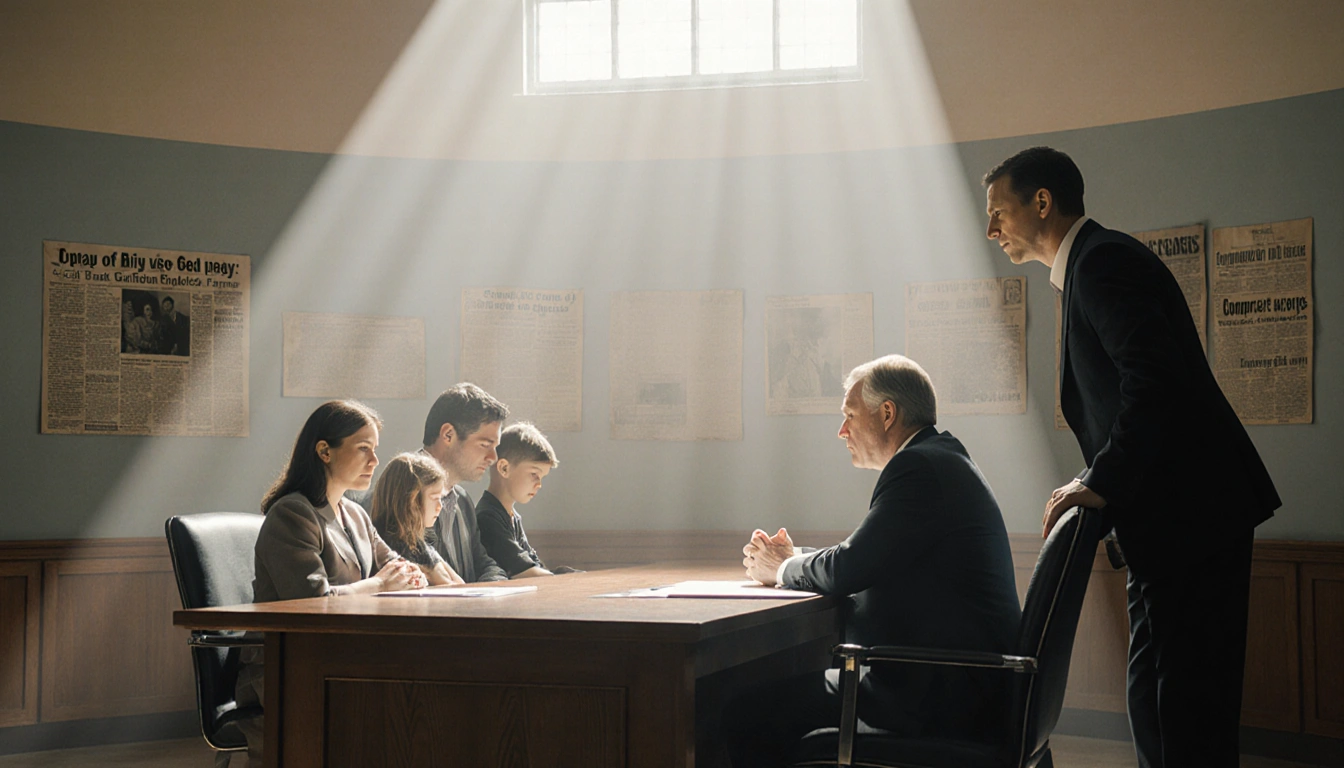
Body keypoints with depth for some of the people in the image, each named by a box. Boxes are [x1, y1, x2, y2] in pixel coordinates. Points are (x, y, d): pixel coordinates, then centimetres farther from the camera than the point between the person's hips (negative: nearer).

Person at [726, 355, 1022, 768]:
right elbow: (870, 564, 21)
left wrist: (783, 568, 1)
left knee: (748, 714, -12)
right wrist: (794, 560, 11)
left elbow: (847, 570, -18)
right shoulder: (943, 460, 17)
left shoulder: (919, 467, -15)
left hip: (942, 695, -11)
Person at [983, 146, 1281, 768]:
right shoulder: (1092, 263, 19)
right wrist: (1094, 483, 12)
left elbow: (1156, 381, -25)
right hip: (1172, 513, 11)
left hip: (1188, 512, -11)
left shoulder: (1103, 259, -13)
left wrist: (1102, 484, -19)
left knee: (1182, 700, -7)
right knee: (1160, 696, 15)